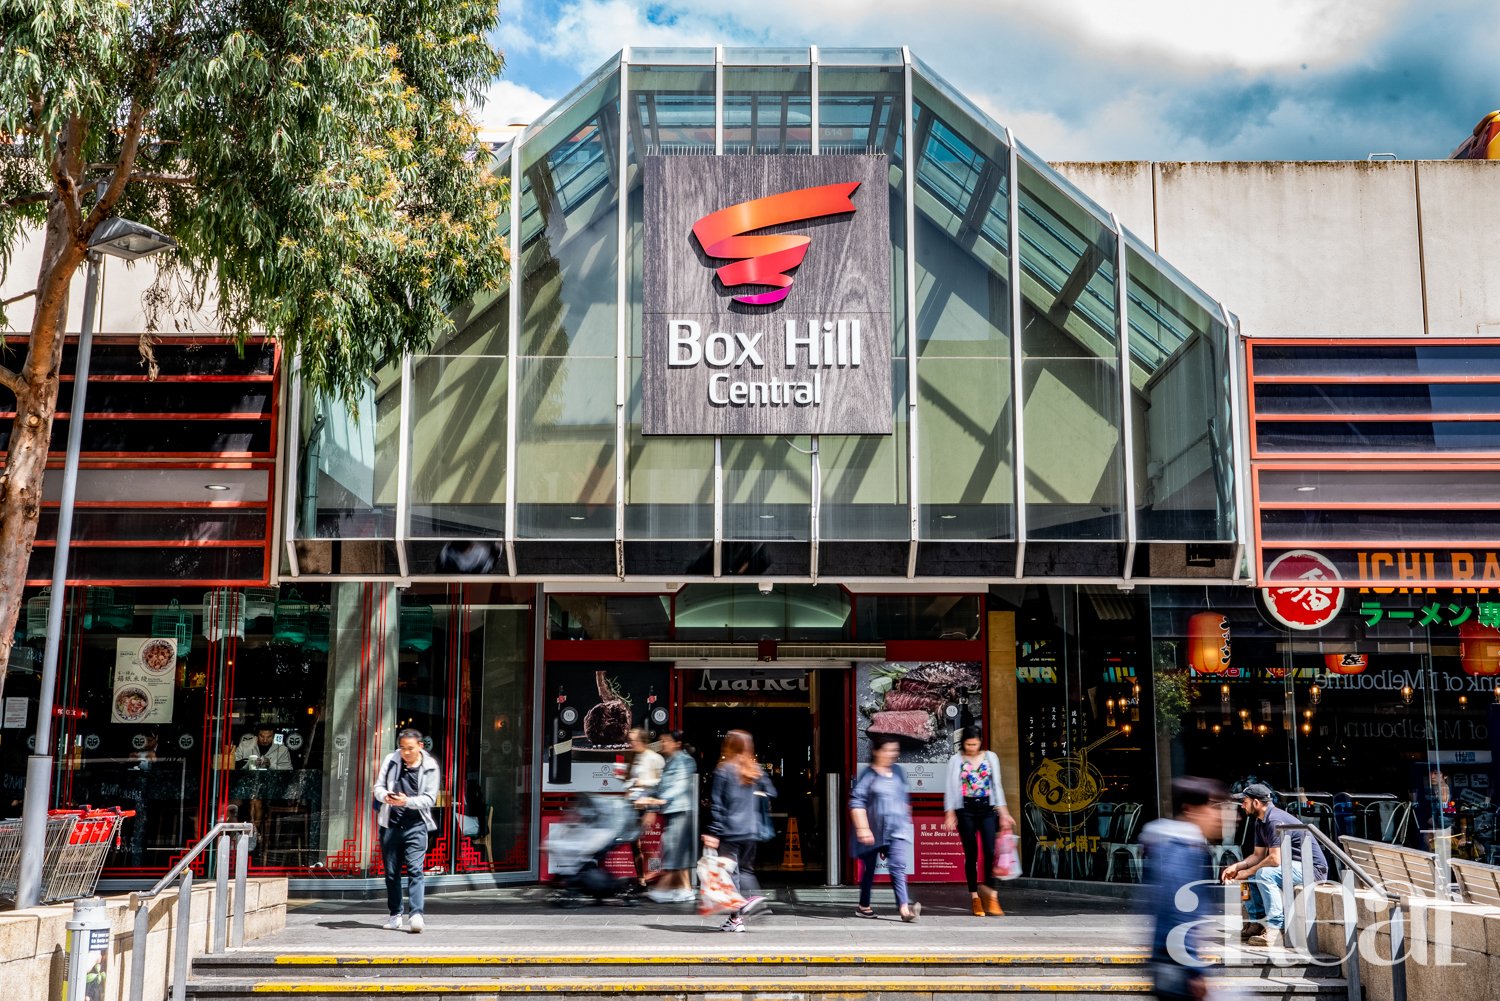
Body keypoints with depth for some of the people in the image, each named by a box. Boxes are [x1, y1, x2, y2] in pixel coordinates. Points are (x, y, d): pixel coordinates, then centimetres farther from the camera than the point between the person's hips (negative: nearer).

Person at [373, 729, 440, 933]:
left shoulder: (430, 767, -1)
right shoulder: (391, 760, 5)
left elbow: (430, 799, -5)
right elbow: (378, 787, 8)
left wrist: (407, 801, -21)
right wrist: (385, 796, -15)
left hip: (416, 826, -3)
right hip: (391, 824, 3)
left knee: (415, 869, -14)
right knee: (391, 872, 9)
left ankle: (416, 914, -19)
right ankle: (395, 915, 19)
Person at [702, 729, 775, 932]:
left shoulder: (723, 771, -7)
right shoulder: (757, 771, 5)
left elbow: (716, 803, -7)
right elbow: (771, 794, 7)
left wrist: (712, 832, -6)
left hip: (729, 831, -4)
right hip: (751, 831, 4)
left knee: (730, 871, 2)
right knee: (745, 868, 20)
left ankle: (736, 918, 1)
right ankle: (753, 895, -3)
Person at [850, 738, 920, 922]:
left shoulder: (898, 772, 10)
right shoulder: (868, 775, -7)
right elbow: (856, 803, -12)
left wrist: (907, 820, 22)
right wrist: (862, 829, -18)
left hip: (897, 830, 3)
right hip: (873, 831, -3)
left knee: (898, 867, -14)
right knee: (869, 869, 11)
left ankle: (904, 907, -24)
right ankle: (864, 906, 29)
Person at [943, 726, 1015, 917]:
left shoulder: (990, 757, 8)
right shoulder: (956, 761, 3)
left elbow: (996, 785, 11)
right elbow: (950, 788, 3)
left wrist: (1003, 812, 6)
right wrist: (949, 814, -4)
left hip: (987, 808, 1)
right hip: (966, 810, -1)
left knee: (990, 851, -11)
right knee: (971, 854, 1)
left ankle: (990, 893, 1)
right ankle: (975, 897, 8)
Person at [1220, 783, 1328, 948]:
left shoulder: (1275, 821, -22)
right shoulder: (1261, 822, 11)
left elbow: (1275, 859, -28)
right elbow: (1258, 855, 14)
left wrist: (1248, 872, -17)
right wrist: (1236, 866, -3)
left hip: (1312, 869, -11)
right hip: (1295, 866, 11)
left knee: (1264, 874, -31)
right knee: (1249, 877, 9)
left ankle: (1276, 930, -29)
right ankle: (1258, 923, 9)